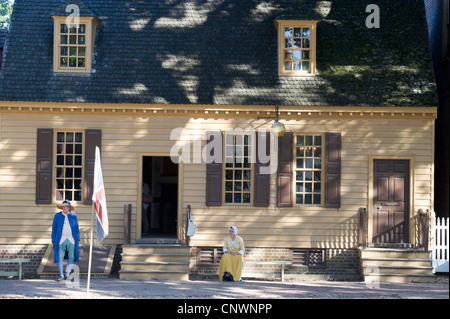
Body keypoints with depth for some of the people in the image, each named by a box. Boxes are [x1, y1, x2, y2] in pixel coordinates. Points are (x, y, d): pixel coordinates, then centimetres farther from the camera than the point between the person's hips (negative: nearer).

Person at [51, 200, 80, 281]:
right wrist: (53, 240, 2)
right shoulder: (57, 216, 5)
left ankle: (67, 275, 6)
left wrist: (78, 239, 6)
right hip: (61, 240, -1)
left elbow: (76, 228, 12)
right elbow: (54, 228, 7)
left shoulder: (73, 215, 8)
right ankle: (61, 275, 4)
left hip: (71, 240, 1)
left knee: (71, 258, 0)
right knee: (60, 258, -5)